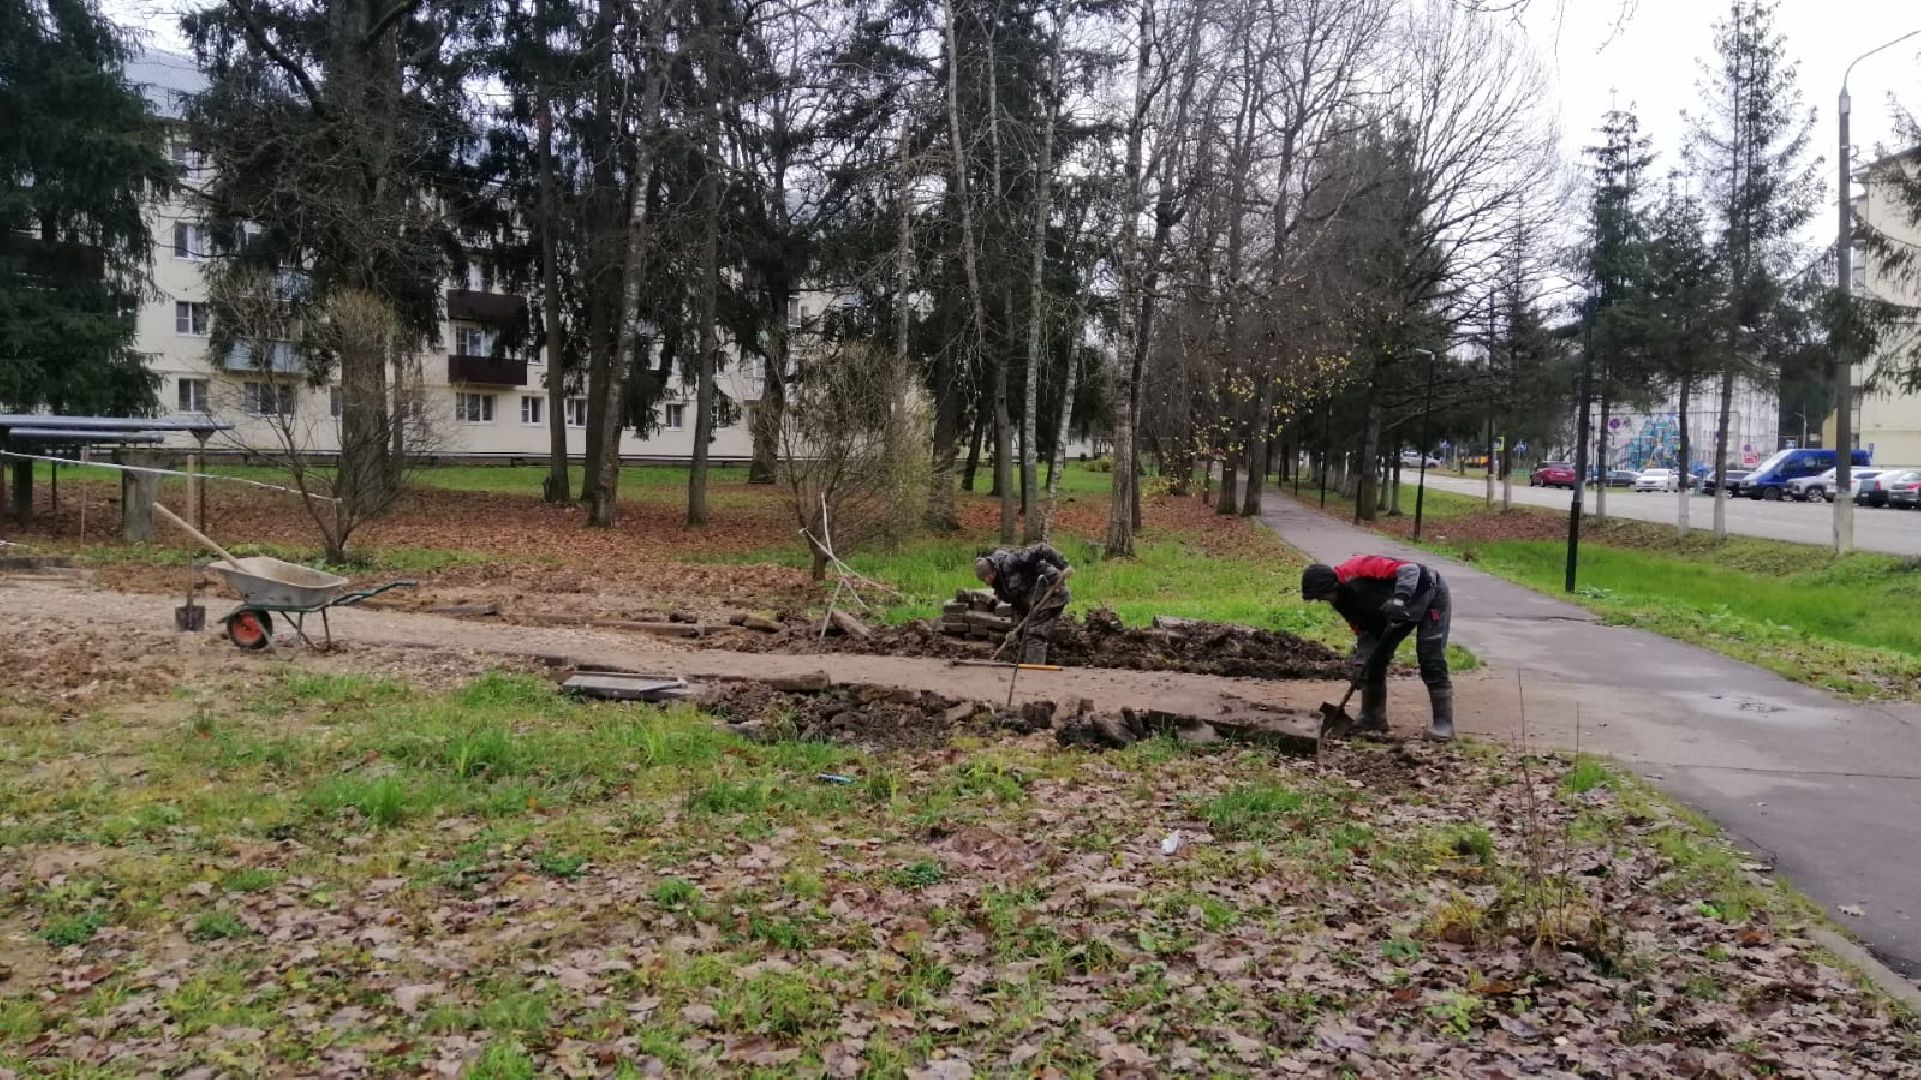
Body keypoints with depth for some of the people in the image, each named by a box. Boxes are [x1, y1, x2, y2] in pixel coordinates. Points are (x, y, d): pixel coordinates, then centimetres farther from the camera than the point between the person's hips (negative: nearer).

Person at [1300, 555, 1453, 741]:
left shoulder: (1357, 569, -31)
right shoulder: (1341, 599, -4)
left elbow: (1409, 569, -35)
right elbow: (1363, 631, 2)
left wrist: (1400, 598, -47)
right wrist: (1361, 664, -9)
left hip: (1430, 595, -9)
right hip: (1396, 613, 9)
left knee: (1431, 661, -15)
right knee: (1374, 658, 3)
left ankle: (1443, 723, -8)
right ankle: (1373, 718, 14)